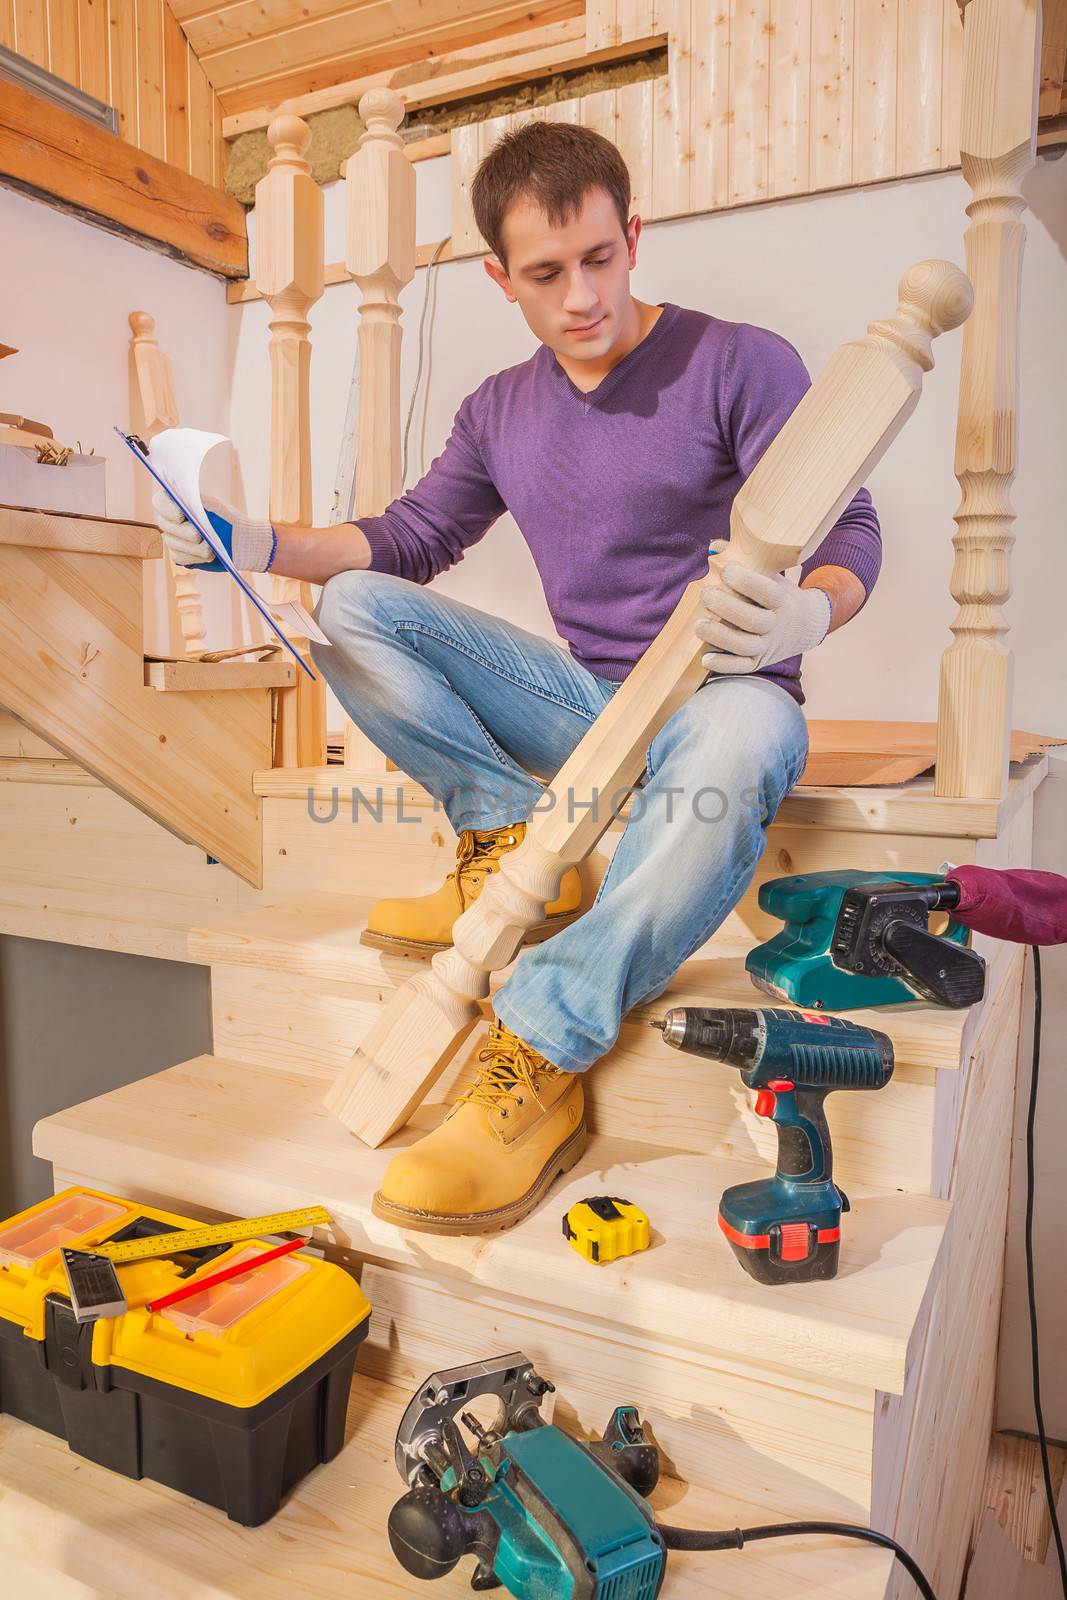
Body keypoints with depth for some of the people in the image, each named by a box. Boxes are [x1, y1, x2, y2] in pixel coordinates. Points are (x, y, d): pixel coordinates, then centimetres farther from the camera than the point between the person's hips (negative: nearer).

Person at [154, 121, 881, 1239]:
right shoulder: (501, 412, 12)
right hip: (585, 698, 5)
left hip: (714, 696, -4)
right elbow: (411, 538, 15)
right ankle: (523, 852, -17)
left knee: (745, 737, -43)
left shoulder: (741, 363, -4)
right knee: (352, 608, -9)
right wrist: (264, 546, -1)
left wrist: (808, 614, -34)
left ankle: (541, 1064, -41)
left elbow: (849, 531, -9)